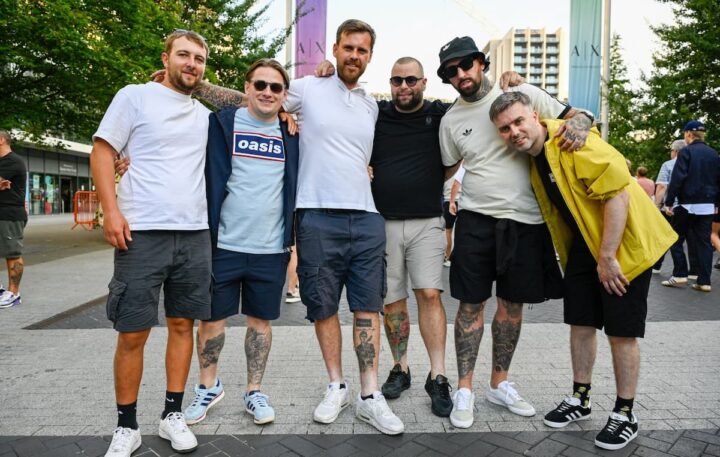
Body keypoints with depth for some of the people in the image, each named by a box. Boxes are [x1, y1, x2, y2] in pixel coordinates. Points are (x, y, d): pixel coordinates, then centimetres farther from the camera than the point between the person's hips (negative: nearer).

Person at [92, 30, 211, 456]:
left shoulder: (205, 115, 16)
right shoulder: (135, 96, 4)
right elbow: (102, 151, 0)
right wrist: (111, 210, -12)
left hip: (195, 235, 5)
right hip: (142, 233, -4)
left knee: (183, 324, 9)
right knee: (133, 334, 0)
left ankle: (173, 414, 22)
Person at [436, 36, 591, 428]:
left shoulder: (523, 94, 1)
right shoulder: (450, 120, 6)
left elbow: (575, 115, 6)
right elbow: (446, 170, 15)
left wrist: (578, 126, -16)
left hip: (526, 221, 0)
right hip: (476, 219, 0)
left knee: (512, 303, 10)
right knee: (471, 303, 2)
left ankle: (499, 384, 27)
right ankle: (464, 389, 15)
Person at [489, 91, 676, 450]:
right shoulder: (531, 155, 1)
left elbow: (618, 193, -27)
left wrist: (607, 257, -24)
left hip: (624, 242, -7)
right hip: (584, 244, 7)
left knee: (621, 333, 0)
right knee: (580, 323, 12)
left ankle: (624, 414, 18)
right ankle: (579, 400, 28)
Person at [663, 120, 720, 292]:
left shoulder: (686, 152, -7)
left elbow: (677, 179, -14)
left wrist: (668, 202, -12)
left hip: (688, 204, -5)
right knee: (704, 242, 6)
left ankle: (680, 274, 3)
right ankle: (704, 281, 5)